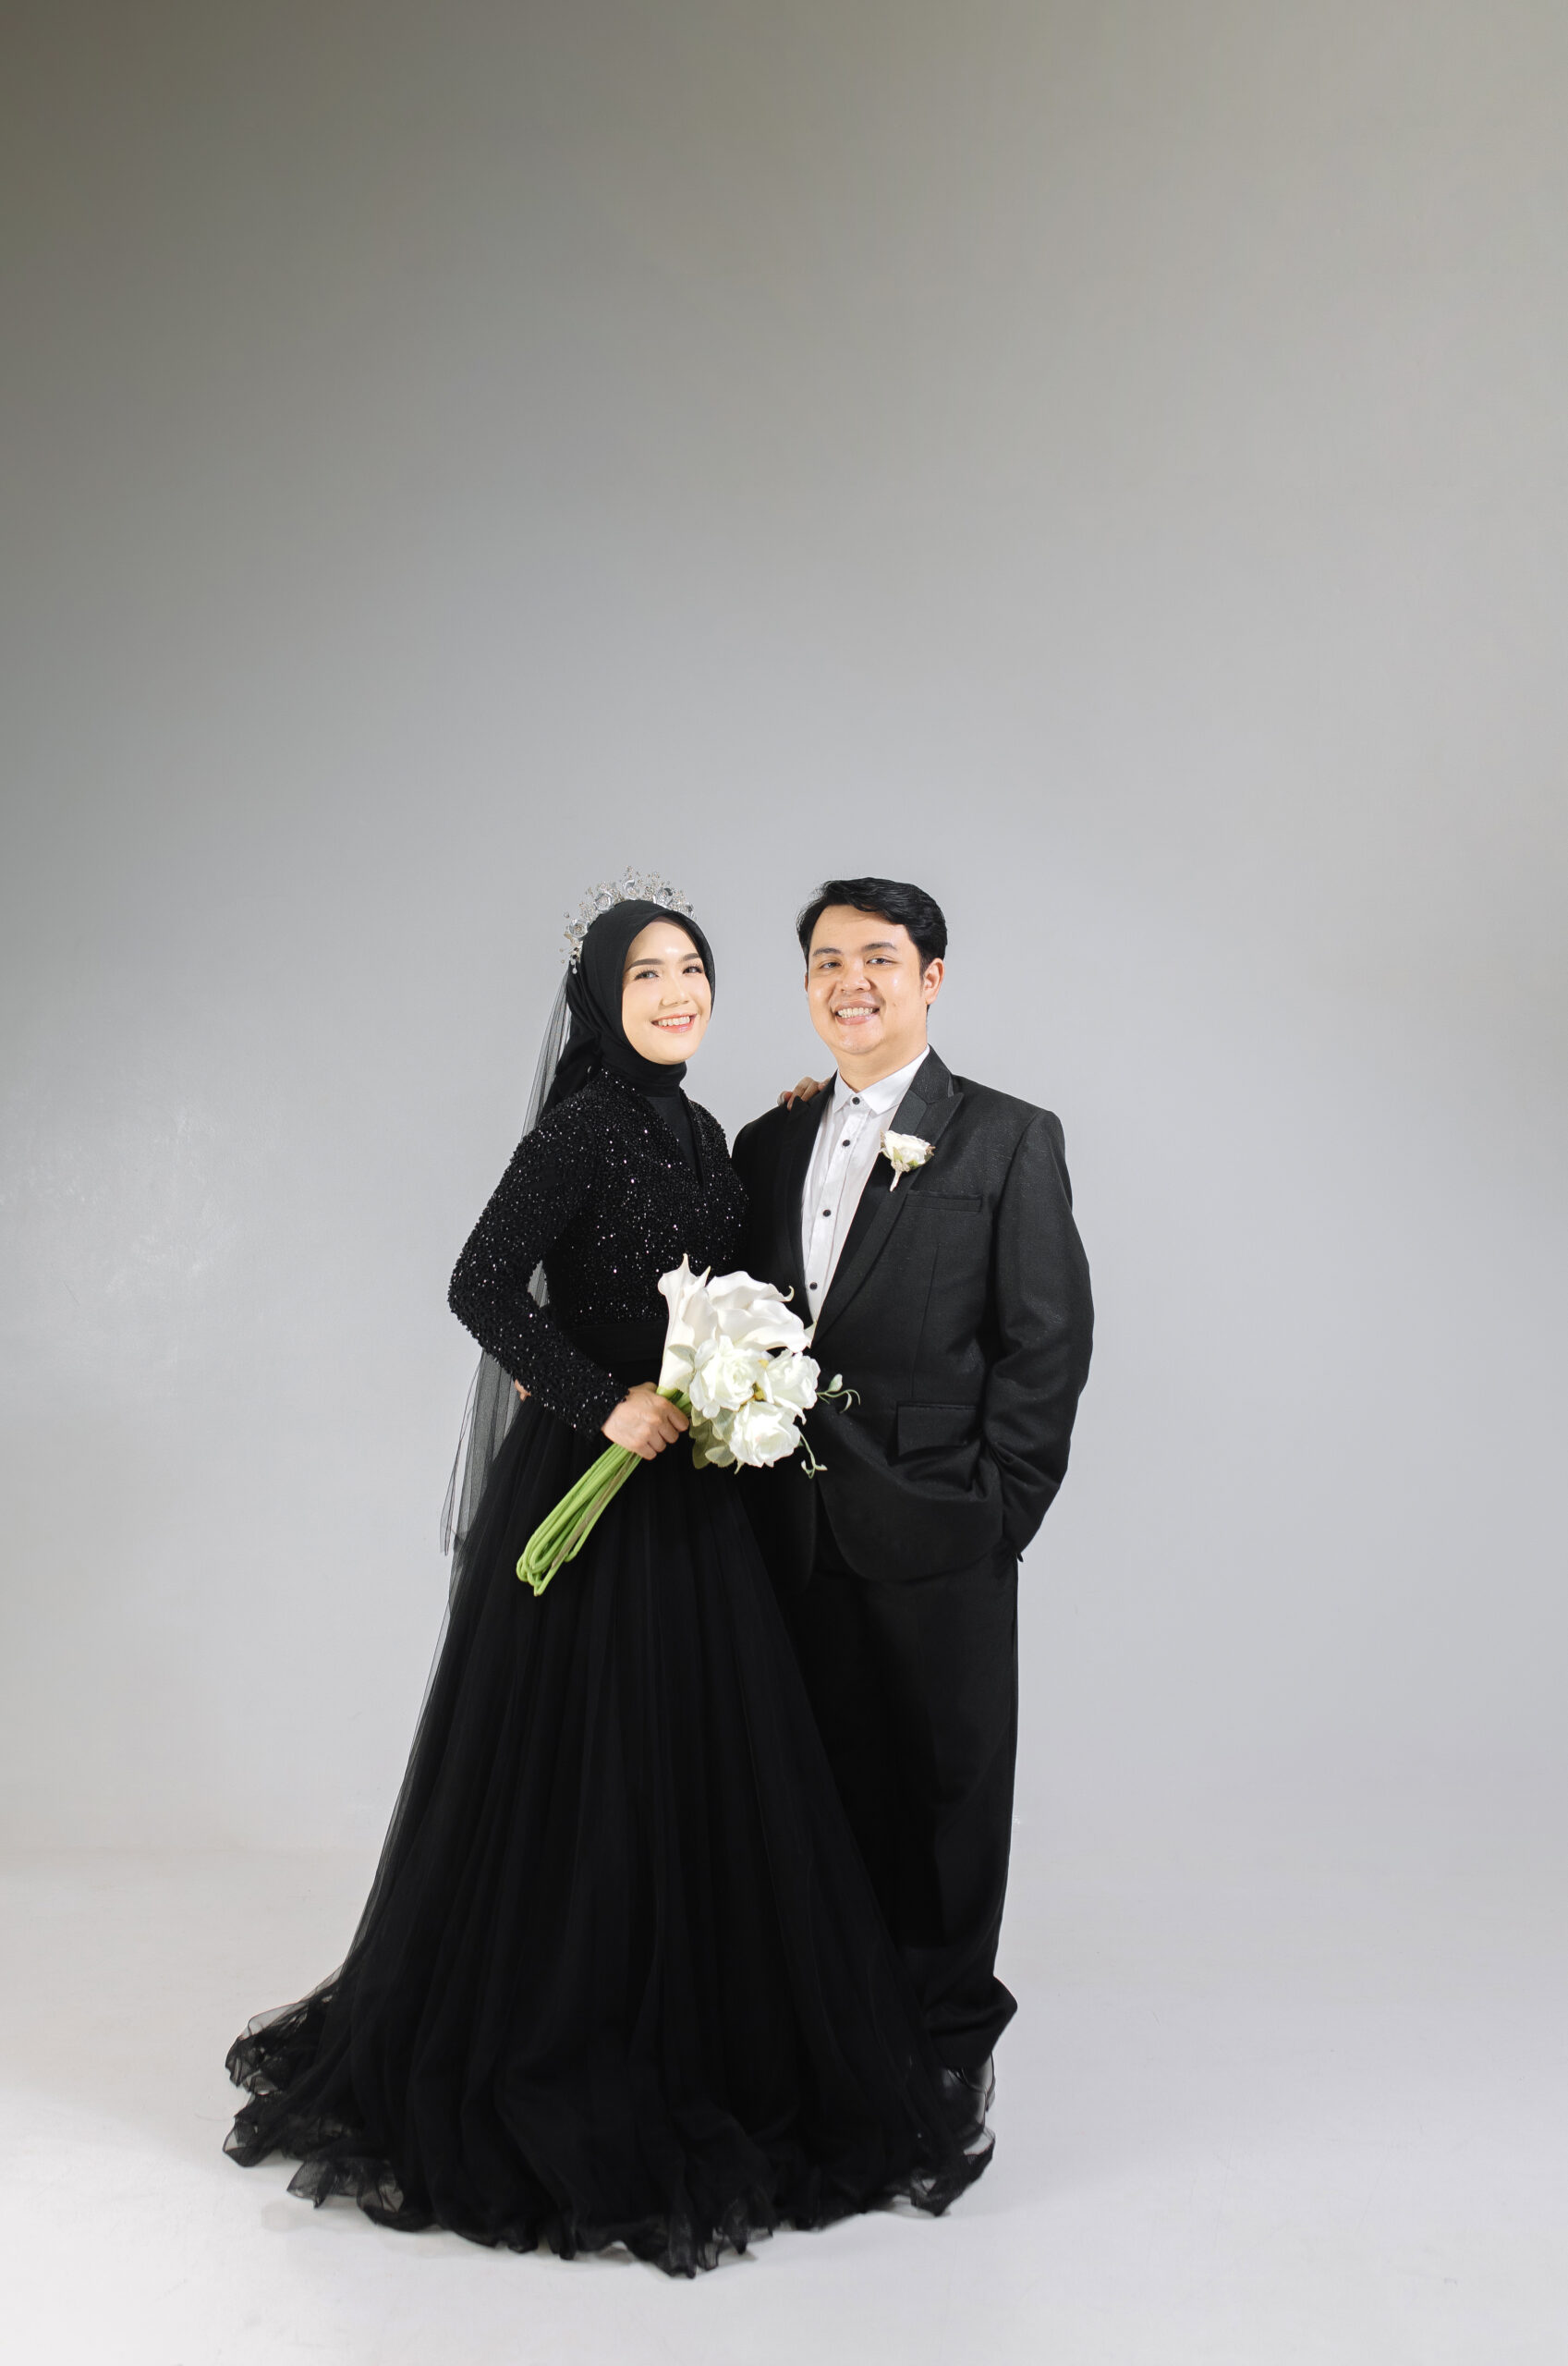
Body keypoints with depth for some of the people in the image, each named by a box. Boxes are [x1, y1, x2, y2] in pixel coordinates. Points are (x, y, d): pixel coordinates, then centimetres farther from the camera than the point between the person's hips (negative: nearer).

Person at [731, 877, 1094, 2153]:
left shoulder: (1011, 1139, -3)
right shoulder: (768, 1145, 12)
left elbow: (1049, 1341, -6)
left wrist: (996, 1512, -10)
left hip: (935, 1534, -4)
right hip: (798, 1532, 4)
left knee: (949, 1786, 8)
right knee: (829, 1786, 12)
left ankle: (951, 2040, 25)